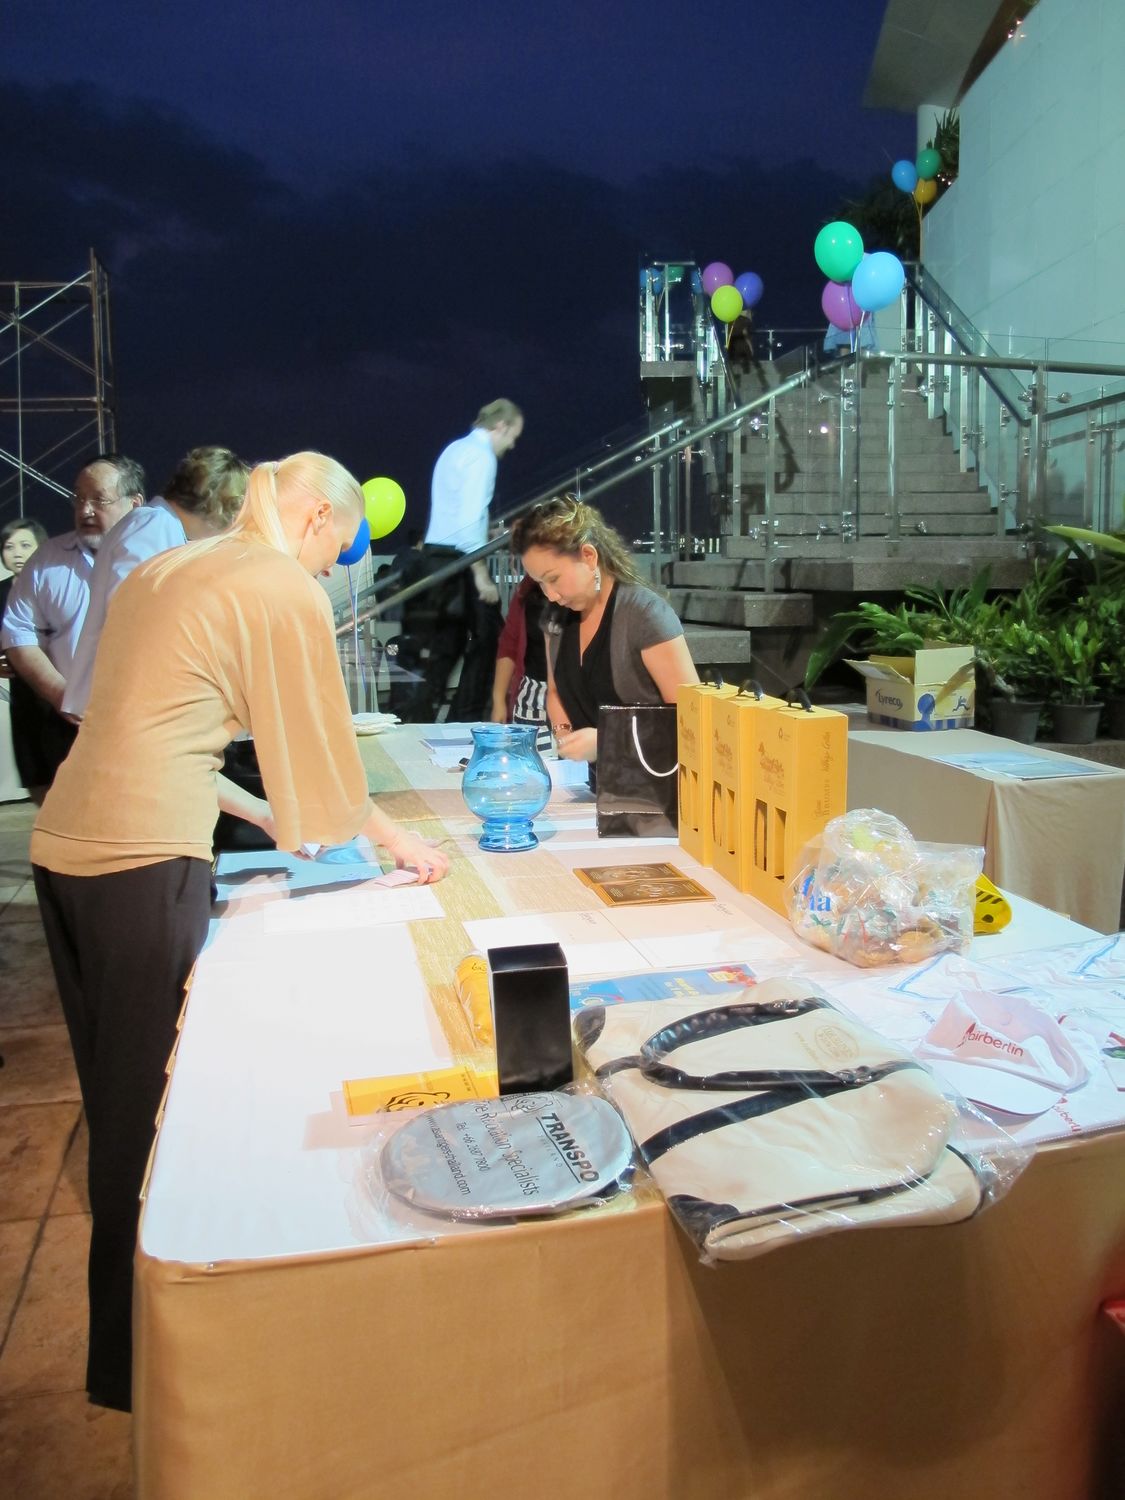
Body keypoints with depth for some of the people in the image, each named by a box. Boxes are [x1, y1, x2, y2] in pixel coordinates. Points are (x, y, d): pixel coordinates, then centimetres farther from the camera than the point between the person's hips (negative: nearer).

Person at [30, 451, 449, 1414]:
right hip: (145, 861, -8)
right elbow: (323, 747, 0)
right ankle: (132, 1364, 20)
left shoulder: (160, 572, 20)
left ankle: (125, 1333, 34)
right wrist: (395, 839, 16)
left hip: (65, 848, 9)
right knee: (147, 1108, 4)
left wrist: (258, 813, 27)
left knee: (118, 1101, 18)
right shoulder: (287, 588, -4)